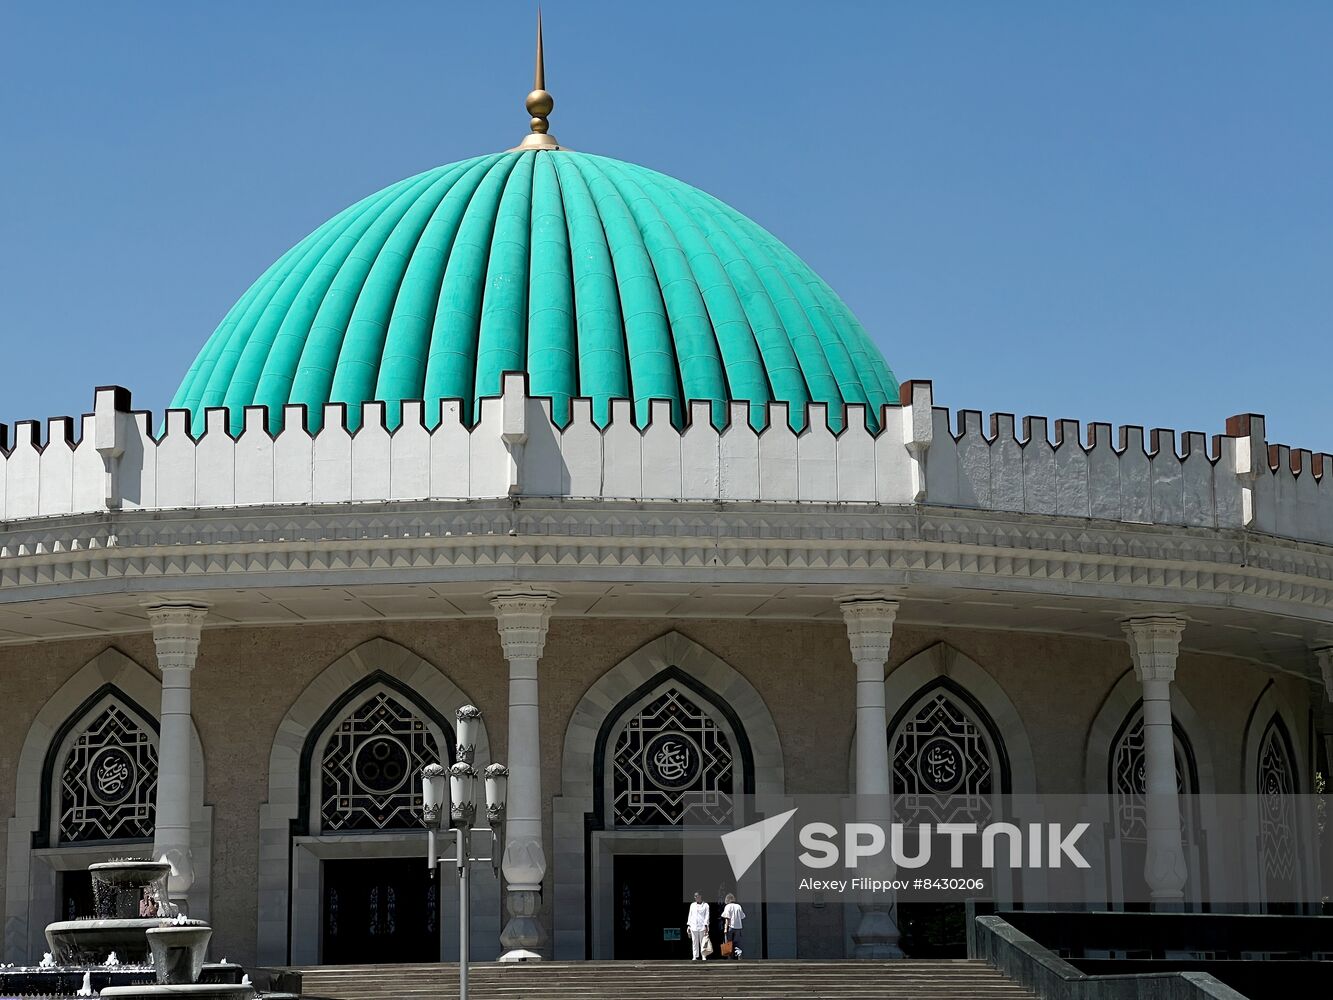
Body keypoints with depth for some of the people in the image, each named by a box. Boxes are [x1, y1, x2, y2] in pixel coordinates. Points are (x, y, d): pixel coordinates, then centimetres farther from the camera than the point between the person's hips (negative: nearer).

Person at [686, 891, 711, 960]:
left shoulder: (705, 905, 4)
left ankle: (704, 956, 0)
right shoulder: (692, 905, 15)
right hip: (694, 926, 3)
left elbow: (706, 916, -1)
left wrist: (705, 925, -10)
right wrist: (688, 925, 8)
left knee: (703, 942, -3)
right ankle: (695, 956, 4)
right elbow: (690, 915, 16)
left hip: (702, 926, -3)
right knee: (694, 942, 1)